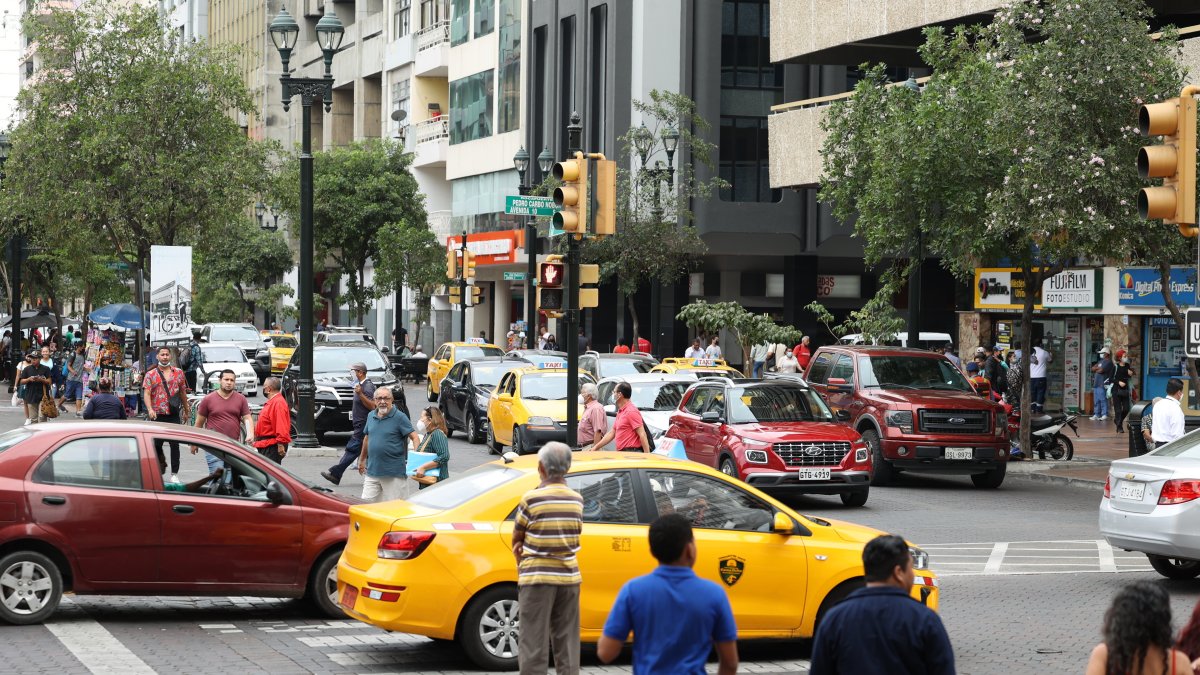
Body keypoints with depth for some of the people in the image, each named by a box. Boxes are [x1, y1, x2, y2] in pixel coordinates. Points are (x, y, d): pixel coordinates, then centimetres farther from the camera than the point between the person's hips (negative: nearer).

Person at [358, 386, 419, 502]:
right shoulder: (371, 416, 10)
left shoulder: (400, 417, -7)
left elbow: (415, 438, -11)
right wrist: (362, 459, 28)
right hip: (372, 470, 5)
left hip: (393, 474, -5)